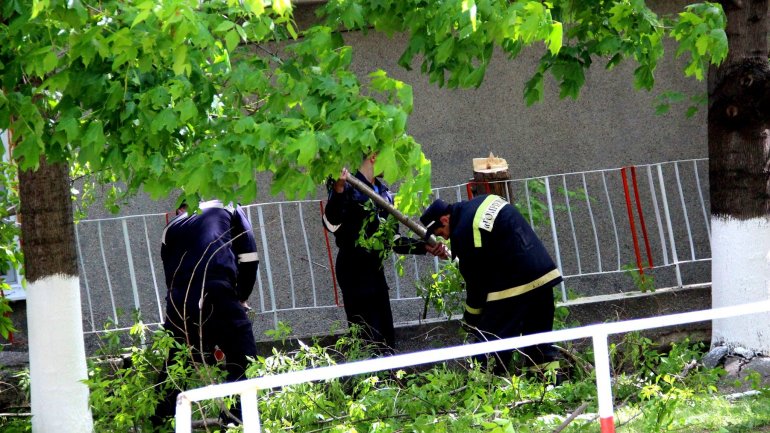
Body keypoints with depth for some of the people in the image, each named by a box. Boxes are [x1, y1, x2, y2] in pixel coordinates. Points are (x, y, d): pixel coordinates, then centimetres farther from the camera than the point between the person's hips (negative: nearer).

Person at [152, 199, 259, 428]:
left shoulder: (171, 228, 31)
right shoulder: (228, 210, 24)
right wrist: (242, 297, 25)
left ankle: (161, 416, 26)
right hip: (218, 295, -4)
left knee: (174, 359, 21)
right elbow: (249, 257, 15)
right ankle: (236, 415, -8)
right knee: (242, 357, 2)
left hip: (179, 302, 4)